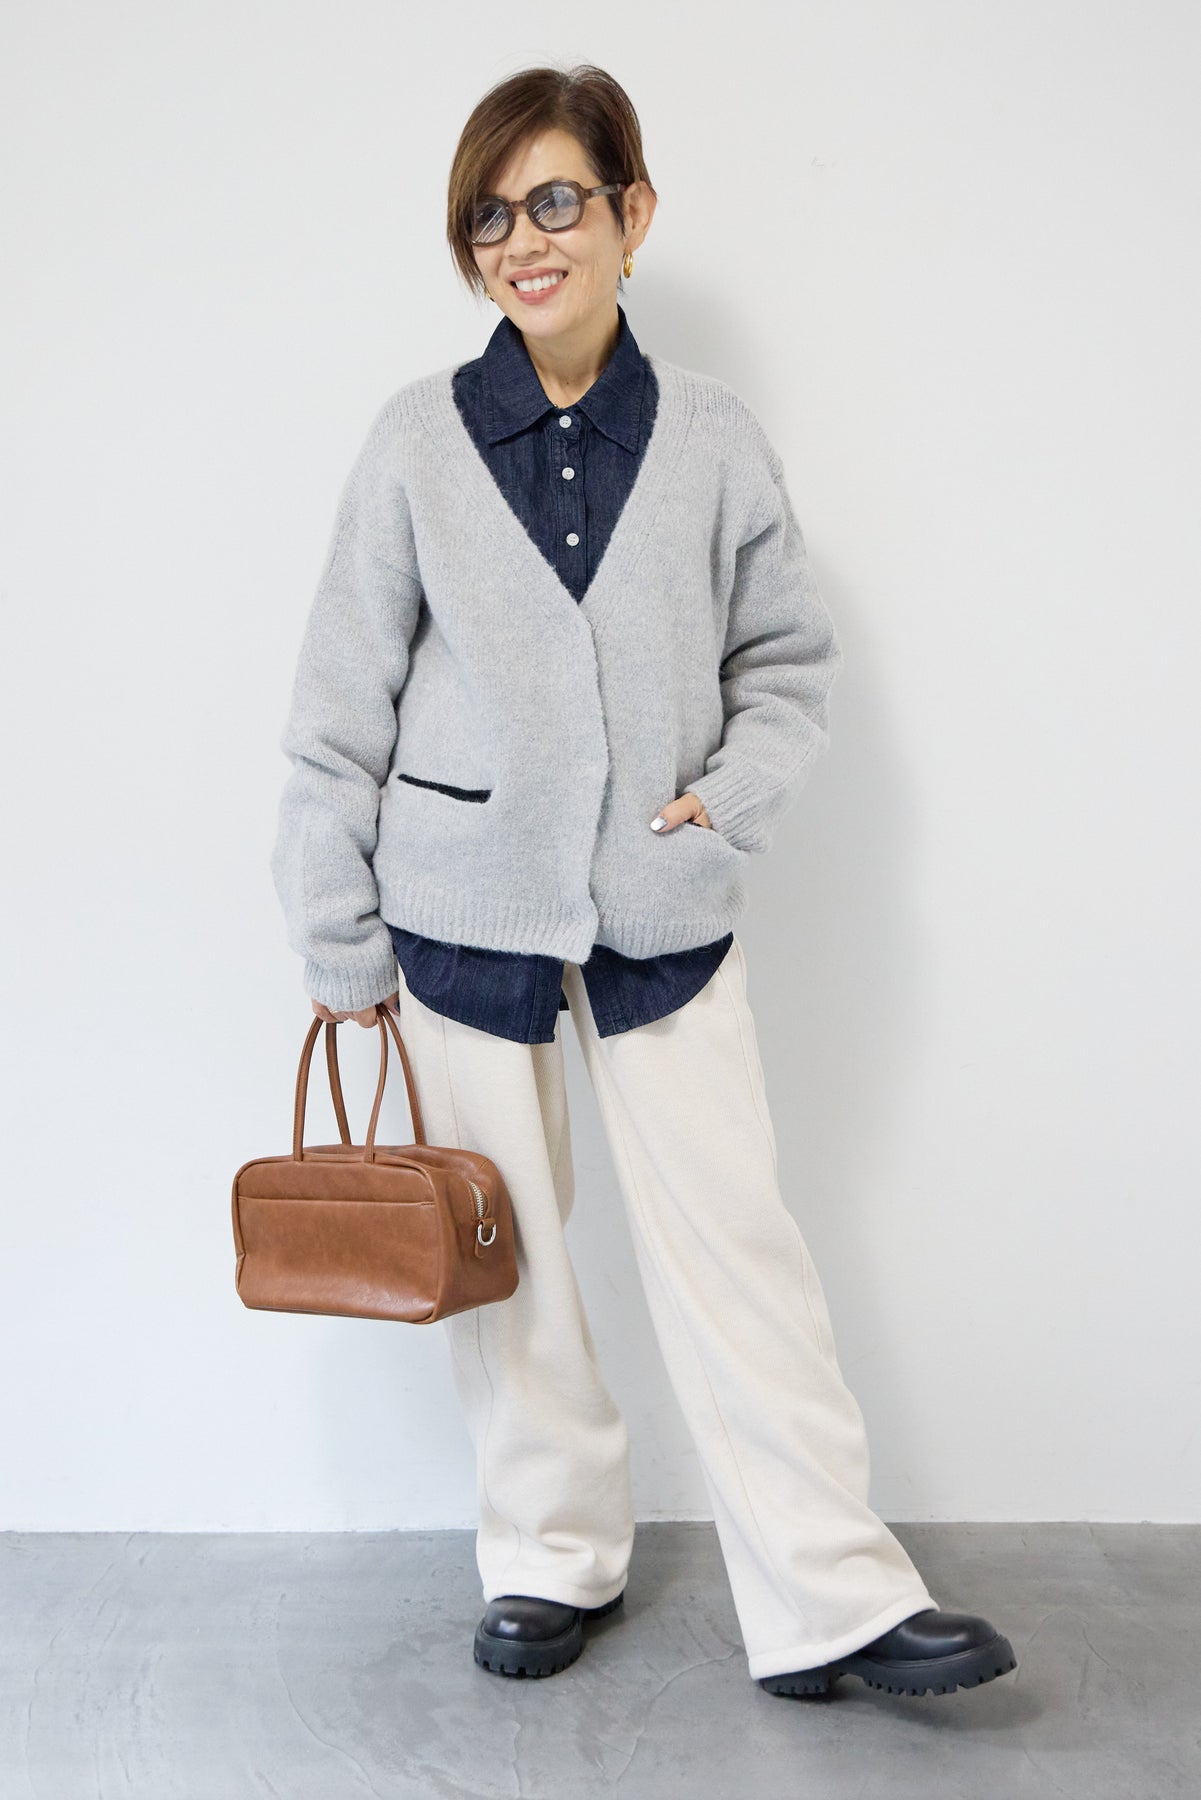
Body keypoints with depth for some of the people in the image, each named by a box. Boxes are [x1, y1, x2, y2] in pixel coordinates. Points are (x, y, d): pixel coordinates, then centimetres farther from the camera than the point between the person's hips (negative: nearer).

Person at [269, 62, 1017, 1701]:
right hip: (464, 912, 0)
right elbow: (342, 705, 0)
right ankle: (554, 1560, 28)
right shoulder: (418, 440, -2)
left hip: (665, 914, 0)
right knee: (501, 1250, 10)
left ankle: (828, 1601, 11)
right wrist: (340, 940, 0)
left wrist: (736, 795, -9)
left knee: (735, 1244, 1)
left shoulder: (713, 439, -1)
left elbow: (791, 655, 9)